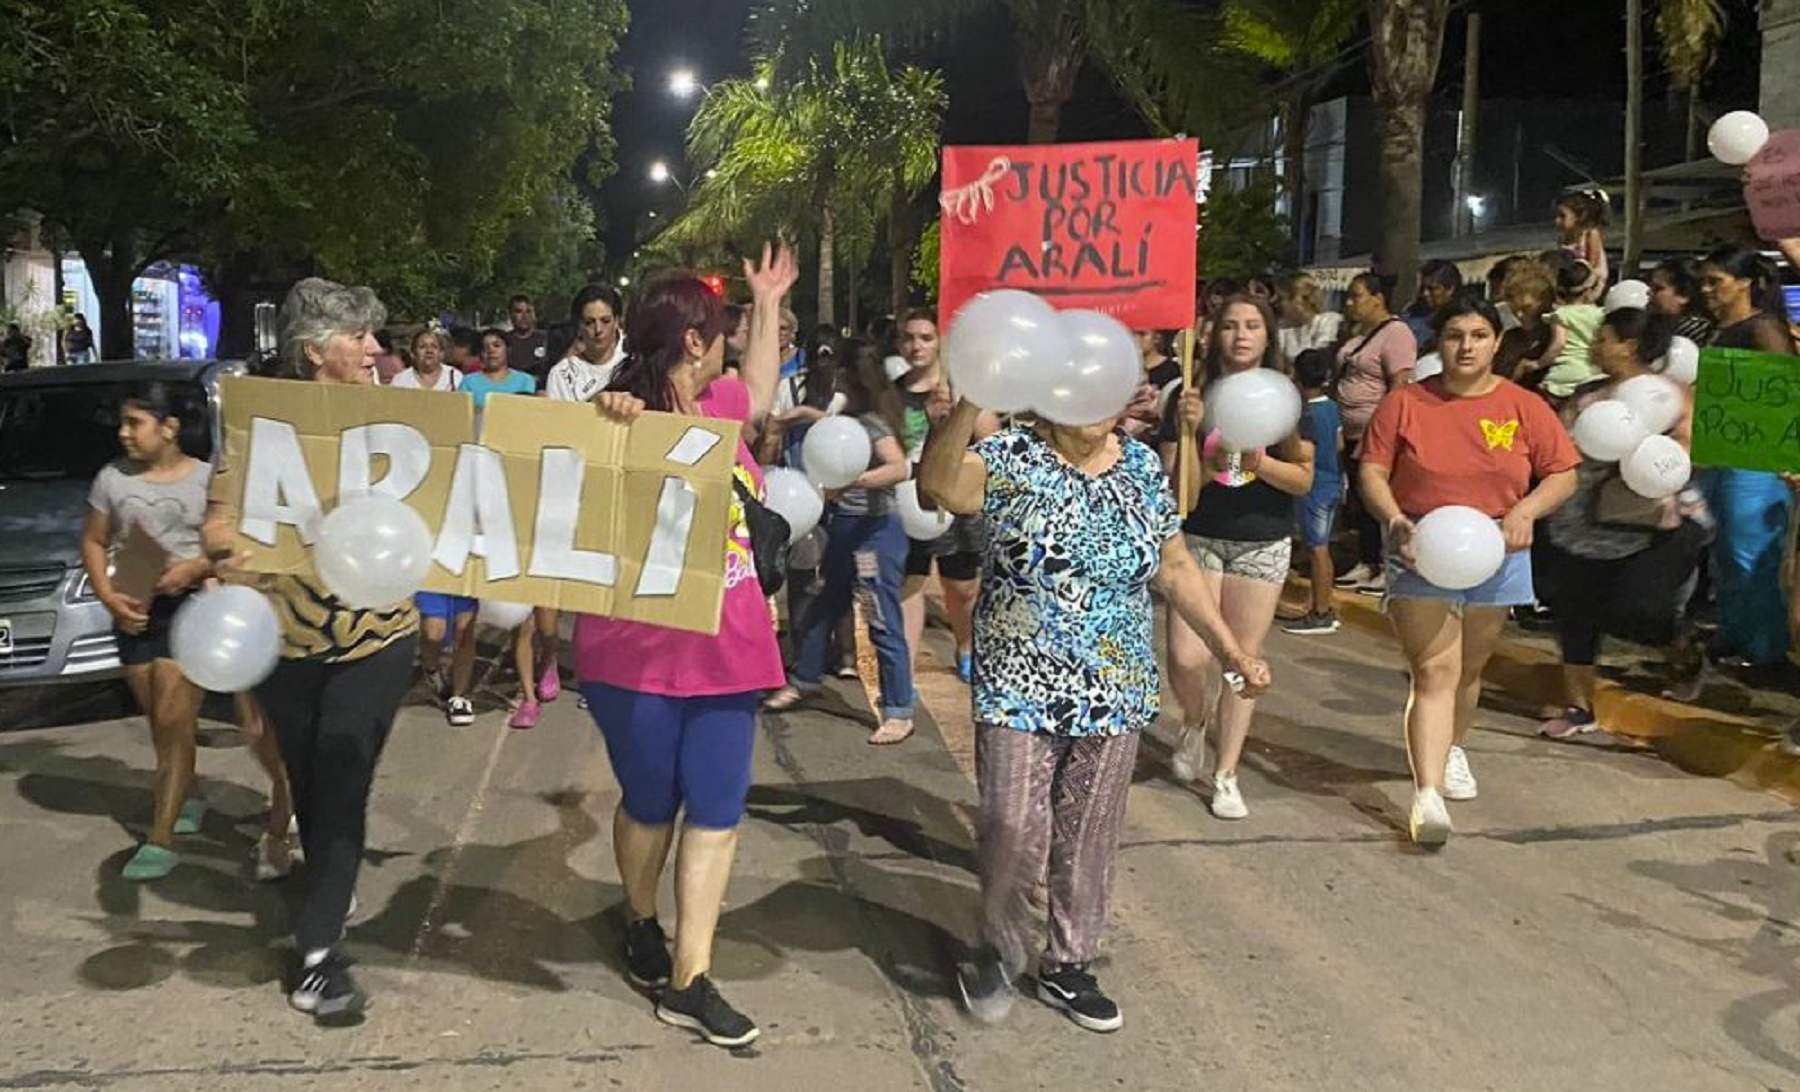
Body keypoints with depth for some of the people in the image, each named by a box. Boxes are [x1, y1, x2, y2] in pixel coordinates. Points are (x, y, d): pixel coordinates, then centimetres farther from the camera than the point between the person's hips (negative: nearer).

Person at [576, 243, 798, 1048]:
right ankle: (641, 924, 41)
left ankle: (688, 980, 13)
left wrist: (769, 303, 31)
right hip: (638, 655, -6)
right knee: (650, 806, 13)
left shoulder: (718, 404, 8)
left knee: (716, 815, 5)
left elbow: (761, 391, 30)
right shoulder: (623, 422, -13)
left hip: (726, 650, 6)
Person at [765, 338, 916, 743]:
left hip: (873, 531, -10)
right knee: (824, 609, 21)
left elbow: (900, 468, -31)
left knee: (883, 623, -4)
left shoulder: (872, 423, -17)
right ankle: (804, 681, 38)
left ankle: (900, 713, 4)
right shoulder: (852, 417, 9)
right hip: (845, 527, 10)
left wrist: (854, 481, -41)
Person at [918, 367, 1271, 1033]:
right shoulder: (1011, 457, -8)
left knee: (1089, 839, 12)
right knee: (1013, 831, -1)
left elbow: (1175, 568, 12)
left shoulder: (1144, 467, 6)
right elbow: (937, 483, -28)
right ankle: (1000, 952, 27)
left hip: (1114, 696, 4)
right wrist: (971, 400, -41)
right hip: (1020, 688, -4)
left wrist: (1230, 650, 8)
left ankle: (1068, 966, 31)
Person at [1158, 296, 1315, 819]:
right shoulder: (1193, 397, -1)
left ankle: (1226, 775, 17)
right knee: (1187, 657, -11)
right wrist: (1190, 433, -22)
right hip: (1198, 538, -1)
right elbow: (1177, 488, -5)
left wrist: (1259, 463, -17)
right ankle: (1194, 724, 24)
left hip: (1263, 544, 2)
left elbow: (1305, 480, 1)